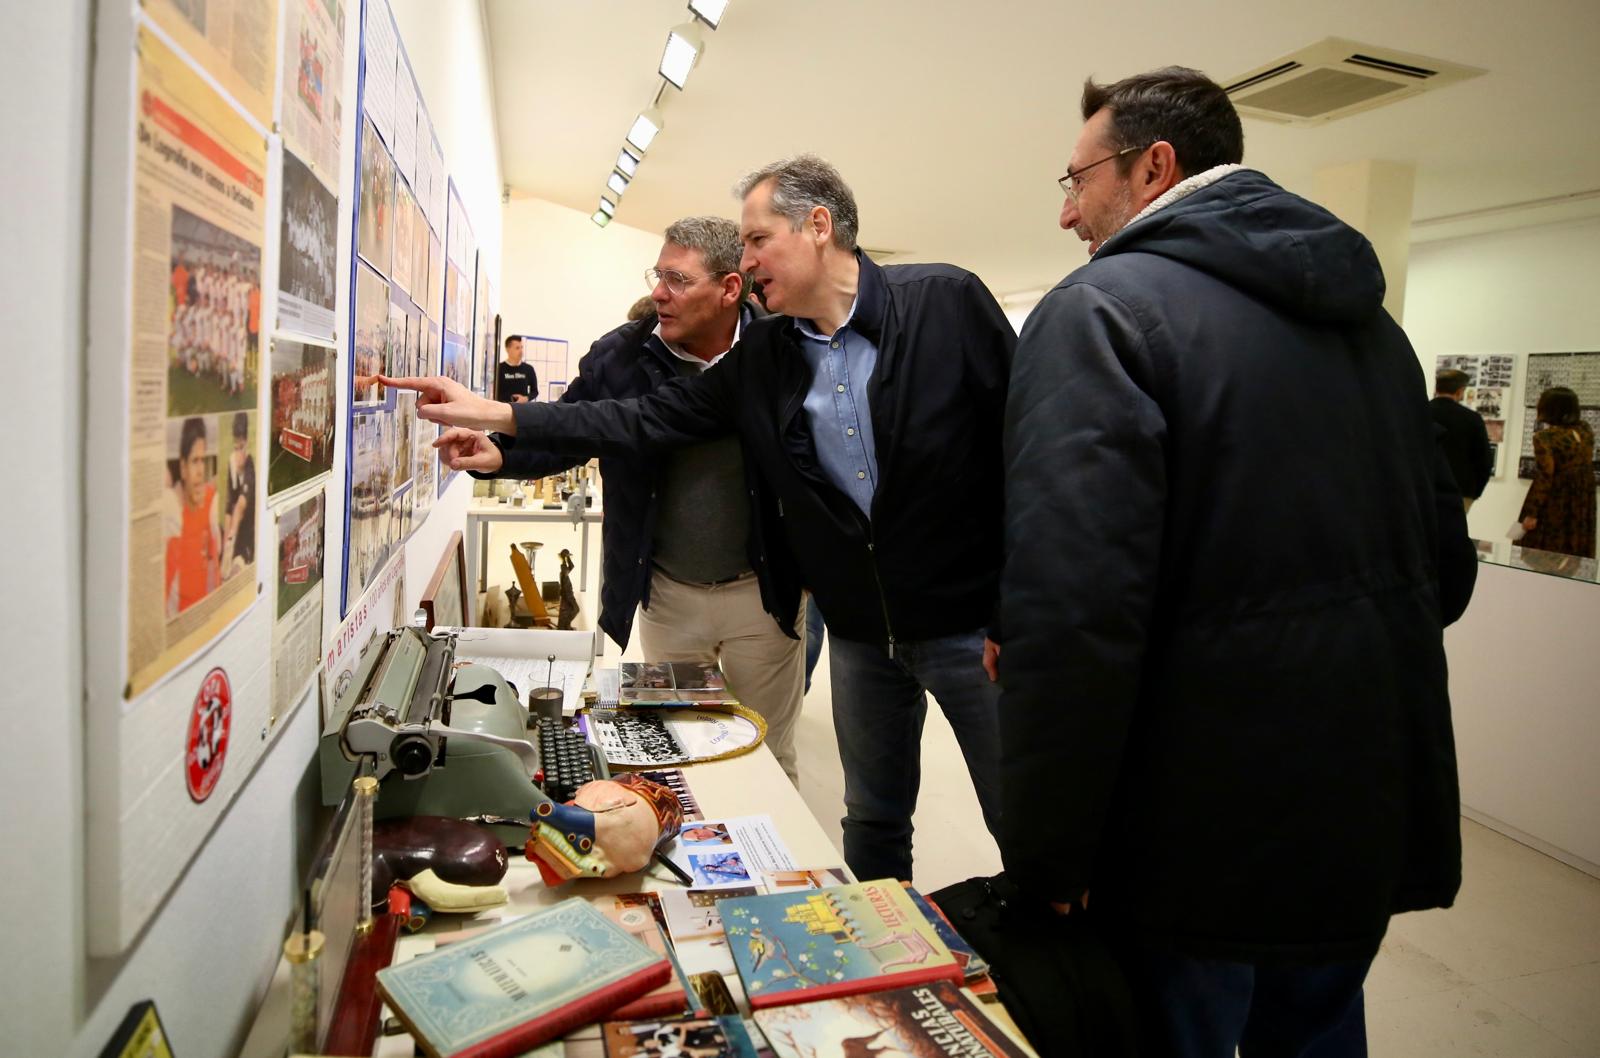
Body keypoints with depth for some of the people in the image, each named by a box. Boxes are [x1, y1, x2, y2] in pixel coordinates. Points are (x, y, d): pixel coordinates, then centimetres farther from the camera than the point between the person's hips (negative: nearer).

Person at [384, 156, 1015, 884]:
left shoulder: (947, 303, -11)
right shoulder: (763, 357, 4)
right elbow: (648, 420, 4)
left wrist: (1016, 614, -13)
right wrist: (493, 415, 0)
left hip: (972, 623, -4)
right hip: (861, 629, 5)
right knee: (873, 823, 19)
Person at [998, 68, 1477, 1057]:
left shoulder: (1103, 308, -14)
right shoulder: (1365, 313, 9)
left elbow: (1072, 612, -25)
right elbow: (1446, 564, 13)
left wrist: (1046, 857, -16)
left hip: (1204, 831, -7)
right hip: (1377, 816, 8)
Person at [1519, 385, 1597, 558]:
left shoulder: (1545, 437, -15)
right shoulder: (1585, 432, 4)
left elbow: (1544, 478, -20)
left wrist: (1531, 513, -17)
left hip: (1553, 511, -6)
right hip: (1583, 511, 6)